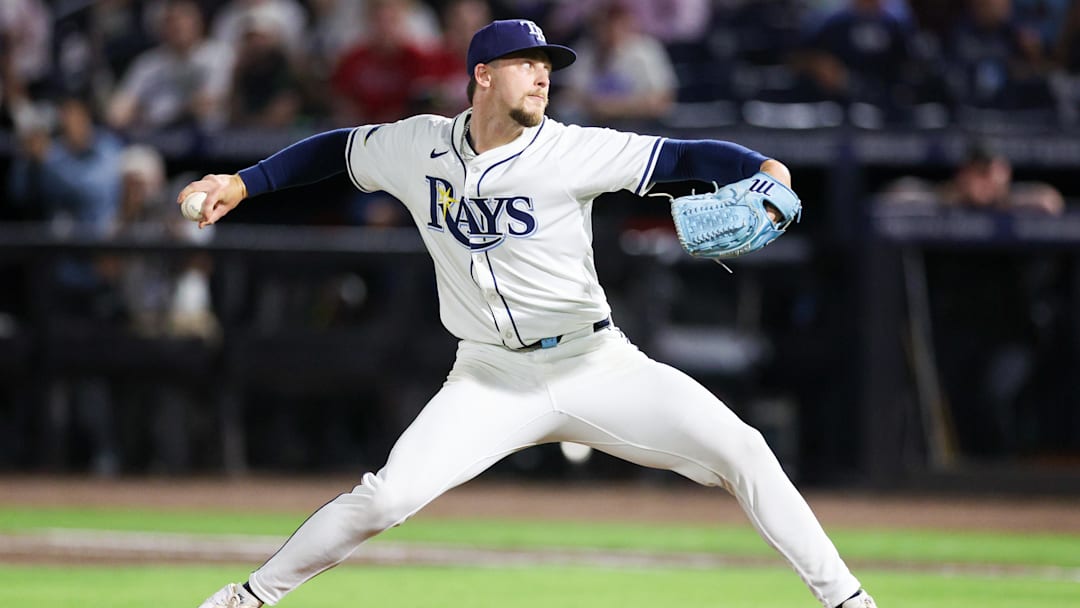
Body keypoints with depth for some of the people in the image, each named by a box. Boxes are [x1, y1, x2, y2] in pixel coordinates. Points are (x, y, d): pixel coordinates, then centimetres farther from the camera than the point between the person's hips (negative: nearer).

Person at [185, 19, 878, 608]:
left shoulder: (571, 151, -12)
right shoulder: (418, 146, -2)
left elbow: (685, 157, -20)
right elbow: (337, 148, 16)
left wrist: (763, 169, -37)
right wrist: (242, 183, 10)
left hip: (599, 365, -1)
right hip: (492, 381, 1)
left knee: (738, 449, -15)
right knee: (387, 497, -15)